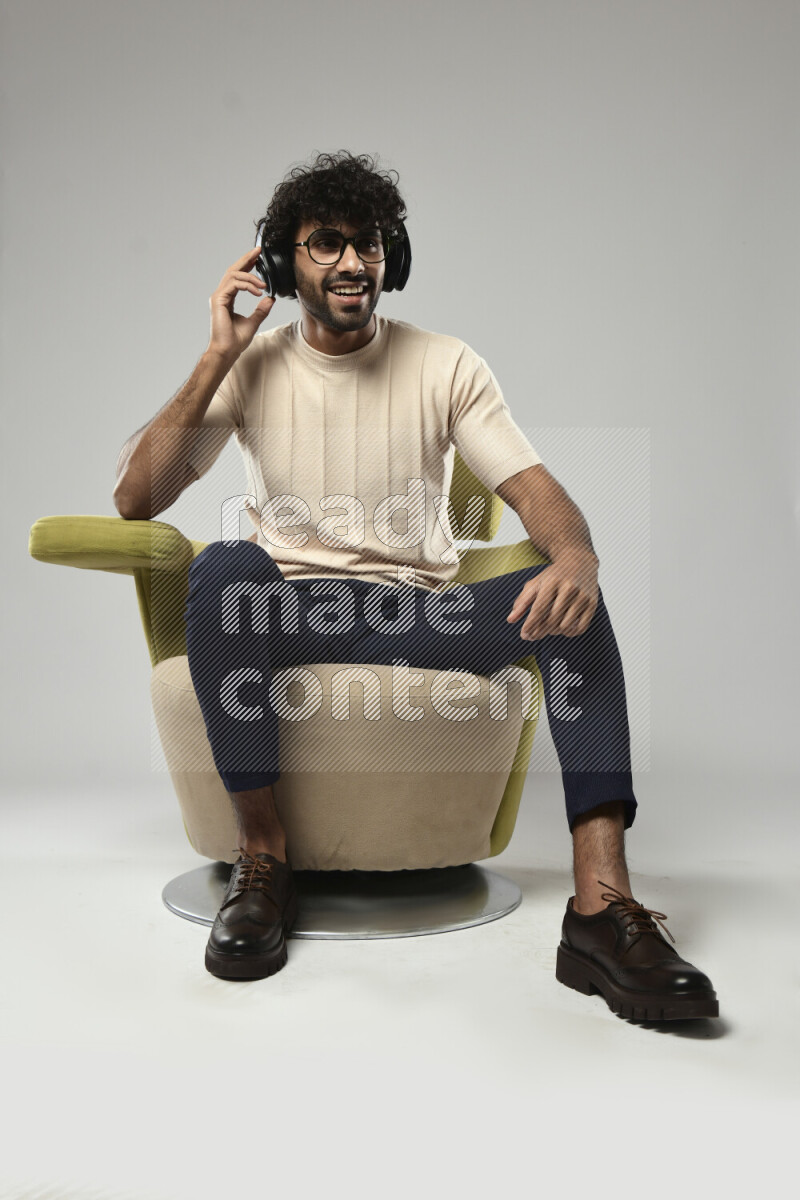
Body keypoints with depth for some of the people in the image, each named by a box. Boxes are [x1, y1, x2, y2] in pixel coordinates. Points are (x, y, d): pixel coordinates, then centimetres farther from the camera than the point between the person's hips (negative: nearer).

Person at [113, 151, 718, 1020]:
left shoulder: (446, 367, 5)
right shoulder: (250, 367, 5)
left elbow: (534, 488, -5)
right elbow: (136, 499, -4)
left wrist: (574, 558, -29)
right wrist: (217, 358, -9)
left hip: (418, 616, 1)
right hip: (287, 612, 0)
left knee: (570, 603, -24)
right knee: (224, 565, -33)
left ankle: (602, 909, -29)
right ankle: (262, 859, -20)